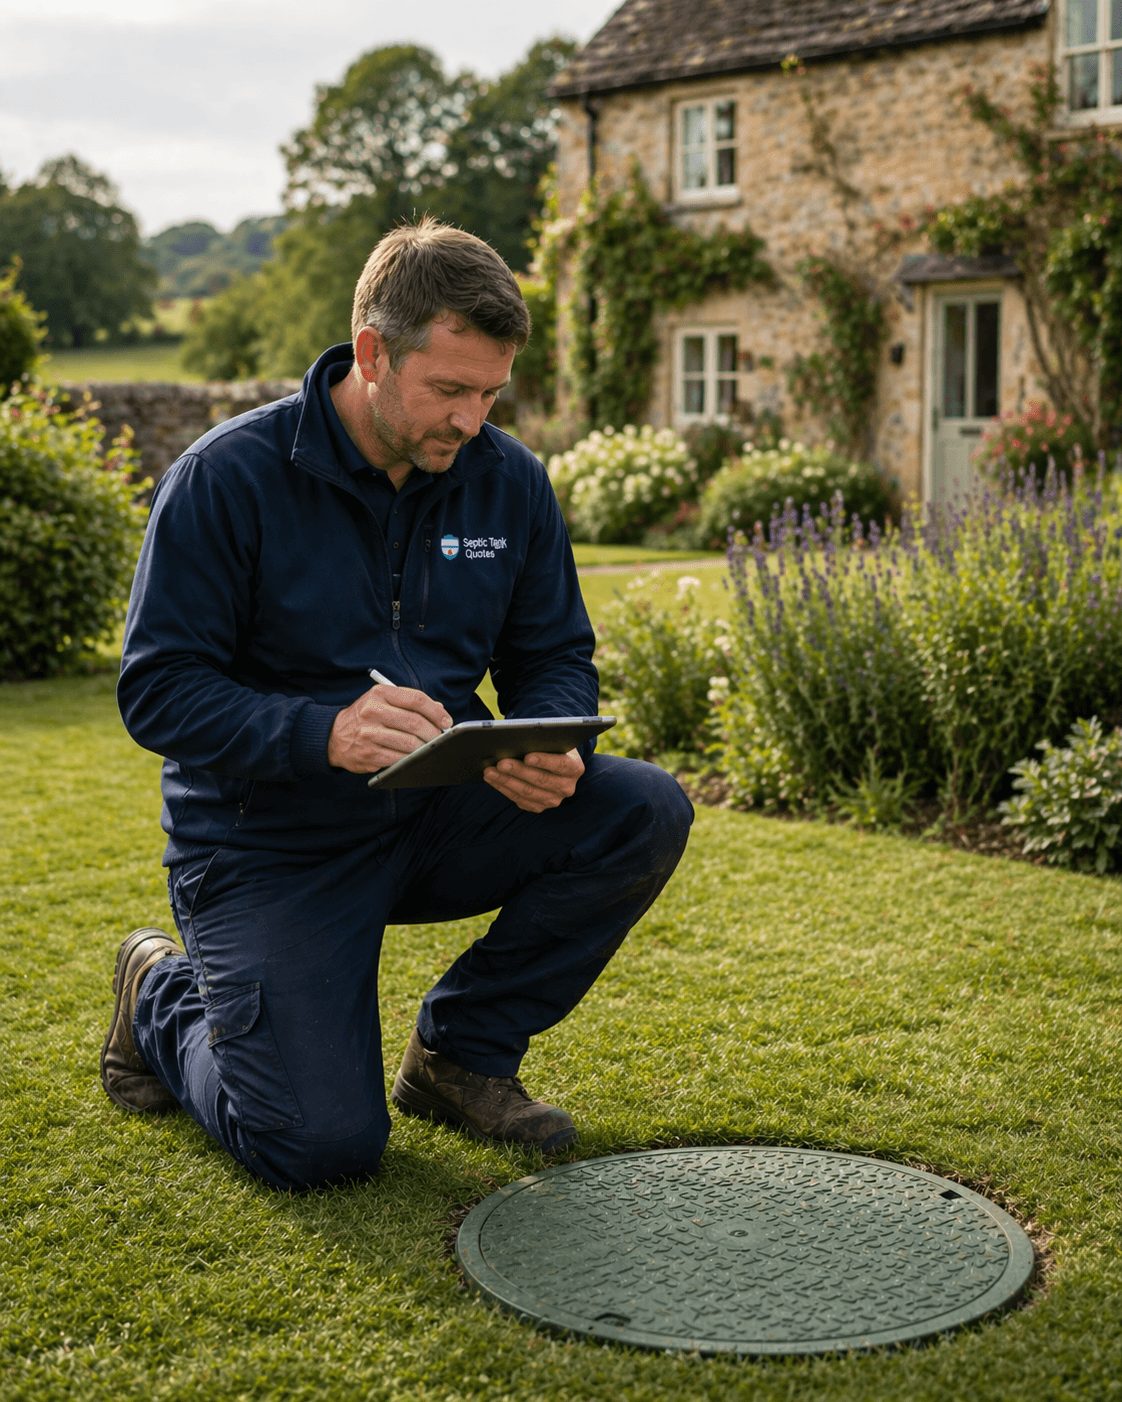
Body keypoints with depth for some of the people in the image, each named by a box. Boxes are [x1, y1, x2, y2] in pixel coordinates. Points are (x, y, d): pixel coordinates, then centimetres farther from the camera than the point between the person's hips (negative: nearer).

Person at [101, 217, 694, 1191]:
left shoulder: (508, 480, -1)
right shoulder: (227, 478, -16)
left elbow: (555, 659, 5)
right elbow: (157, 691, -18)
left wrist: (553, 752, -19)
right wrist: (325, 733, -35)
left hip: (438, 817, 5)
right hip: (271, 846, -5)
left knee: (646, 813, -18)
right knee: (322, 1146, -17)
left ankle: (463, 1051, 2)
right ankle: (164, 997, 17)